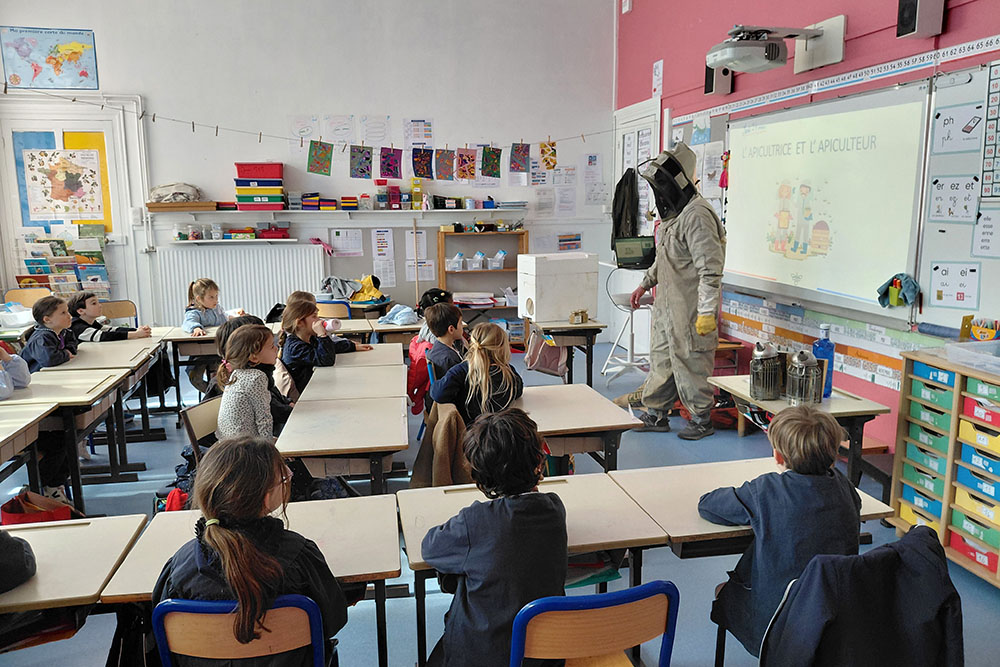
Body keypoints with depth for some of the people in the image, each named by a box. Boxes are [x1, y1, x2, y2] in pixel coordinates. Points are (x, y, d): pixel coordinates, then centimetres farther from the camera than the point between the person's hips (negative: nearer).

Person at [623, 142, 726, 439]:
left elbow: (711, 269, -24)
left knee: (691, 364, 3)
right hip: (666, 304, 10)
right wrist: (646, 283, 27)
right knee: (661, 360, 16)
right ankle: (656, 415, 29)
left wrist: (707, 312, -26)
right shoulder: (673, 212, 12)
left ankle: (702, 420, 19)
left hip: (689, 309, -10)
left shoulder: (697, 215, -21)